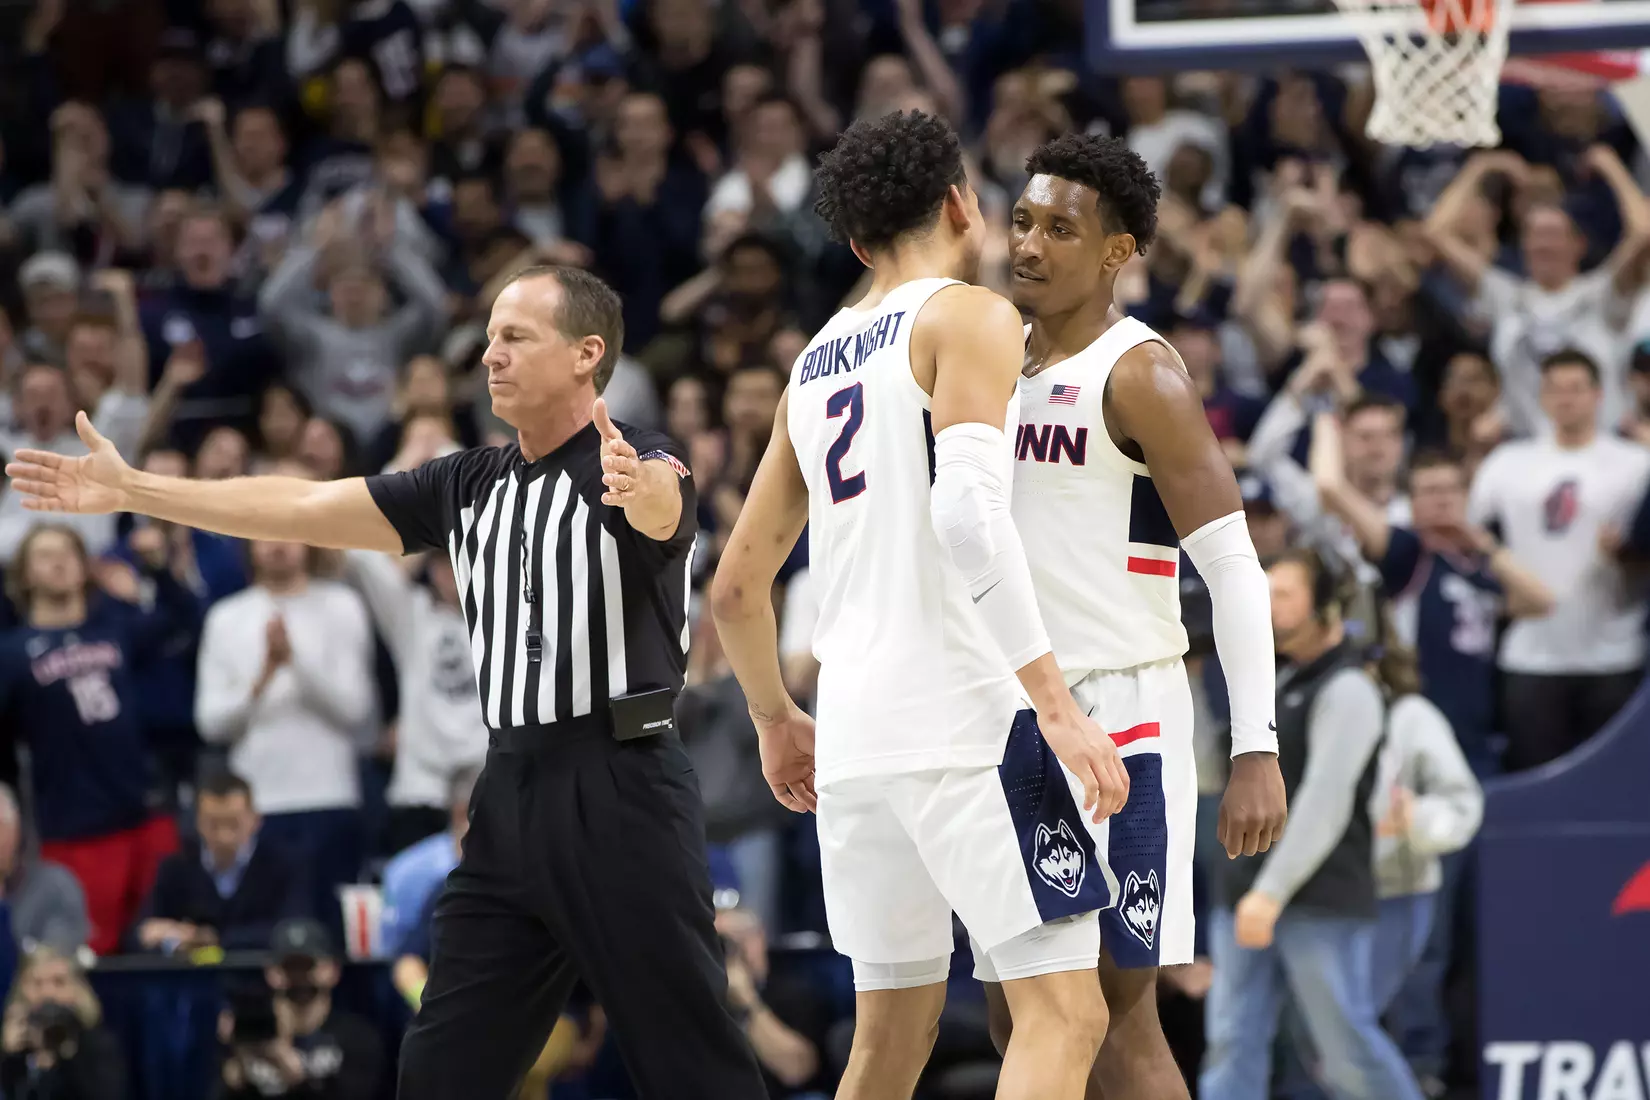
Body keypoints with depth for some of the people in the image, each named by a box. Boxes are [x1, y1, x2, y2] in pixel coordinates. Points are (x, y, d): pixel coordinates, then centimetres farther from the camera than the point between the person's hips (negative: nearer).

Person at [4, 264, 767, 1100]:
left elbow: (663, 503, -30)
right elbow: (304, 509, 15)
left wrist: (639, 487, -55)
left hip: (622, 790, -7)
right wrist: (130, 490, 13)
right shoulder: (470, 487, 14)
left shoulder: (643, 466, -6)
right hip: (513, 789, 7)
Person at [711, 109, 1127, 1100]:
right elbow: (970, 513, -19)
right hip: (968, 714, -8)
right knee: (1064, 1012, -10)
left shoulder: (816, 363, 20)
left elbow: (738, 585, 25)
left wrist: (777, 719, 42)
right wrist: (1058, 704, -21)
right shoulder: (971, 316, -2)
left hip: (853, 737, 8)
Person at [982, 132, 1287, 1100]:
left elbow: (1234, 565, -14)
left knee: (1119, 1005, -10)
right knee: (1017, 1014, 7)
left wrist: (1257, 749, -23)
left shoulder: (1139, 375, -9)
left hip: (1121, 713, -8)